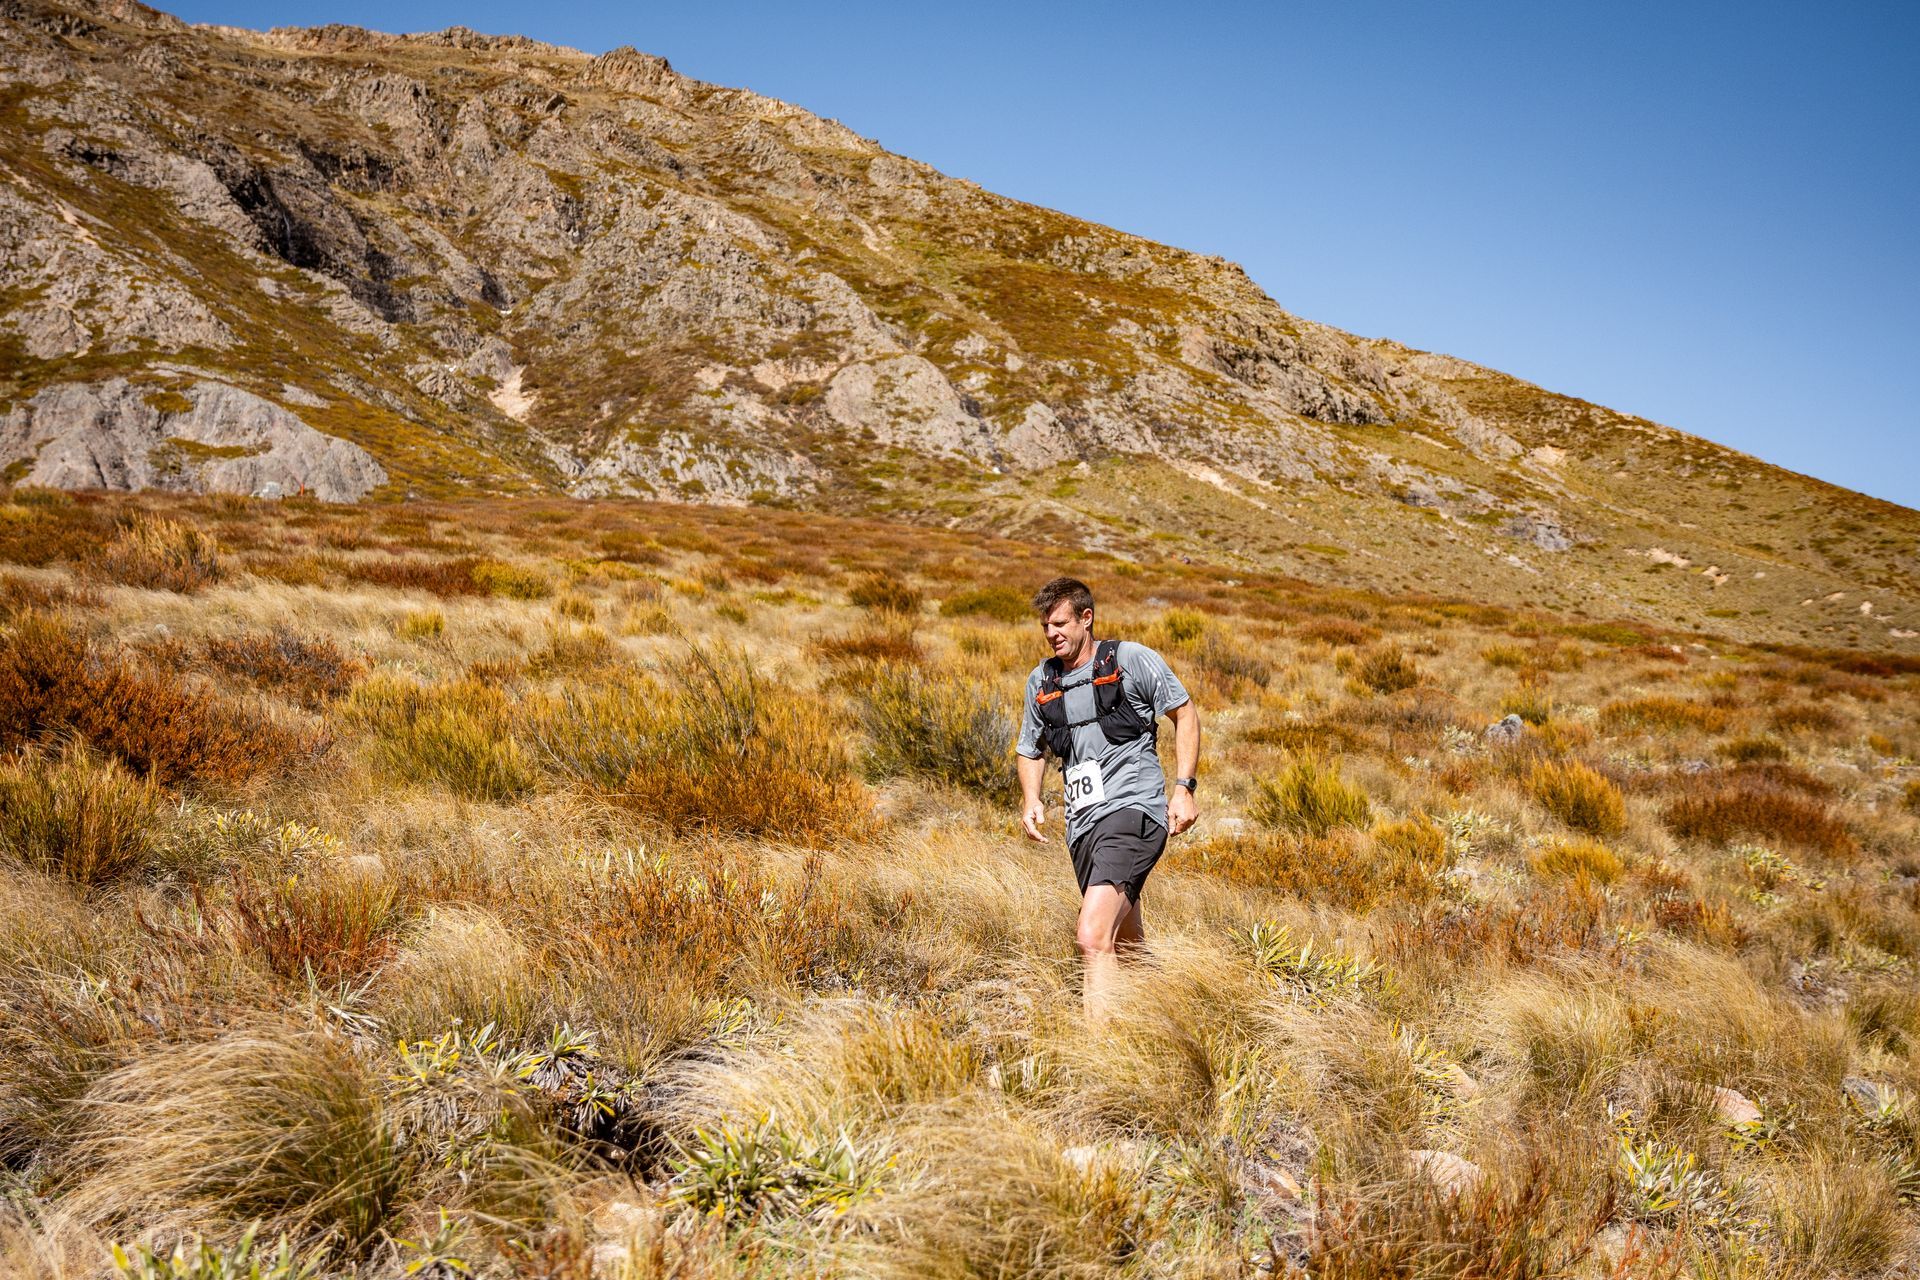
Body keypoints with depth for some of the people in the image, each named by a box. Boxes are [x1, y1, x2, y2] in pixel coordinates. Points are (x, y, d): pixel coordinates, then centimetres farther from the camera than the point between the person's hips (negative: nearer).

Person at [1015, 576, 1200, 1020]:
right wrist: (1031, 800, 3)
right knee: (1126, 945, 20)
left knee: (1092, 938, -23)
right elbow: (1031, 750, 23)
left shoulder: (1132, 659, -3)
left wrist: (1183, 788, -7)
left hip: (1133, 811, -7)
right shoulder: (1041, 681, 12)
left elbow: (1185, 714, 3)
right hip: (1082, 823, 7)